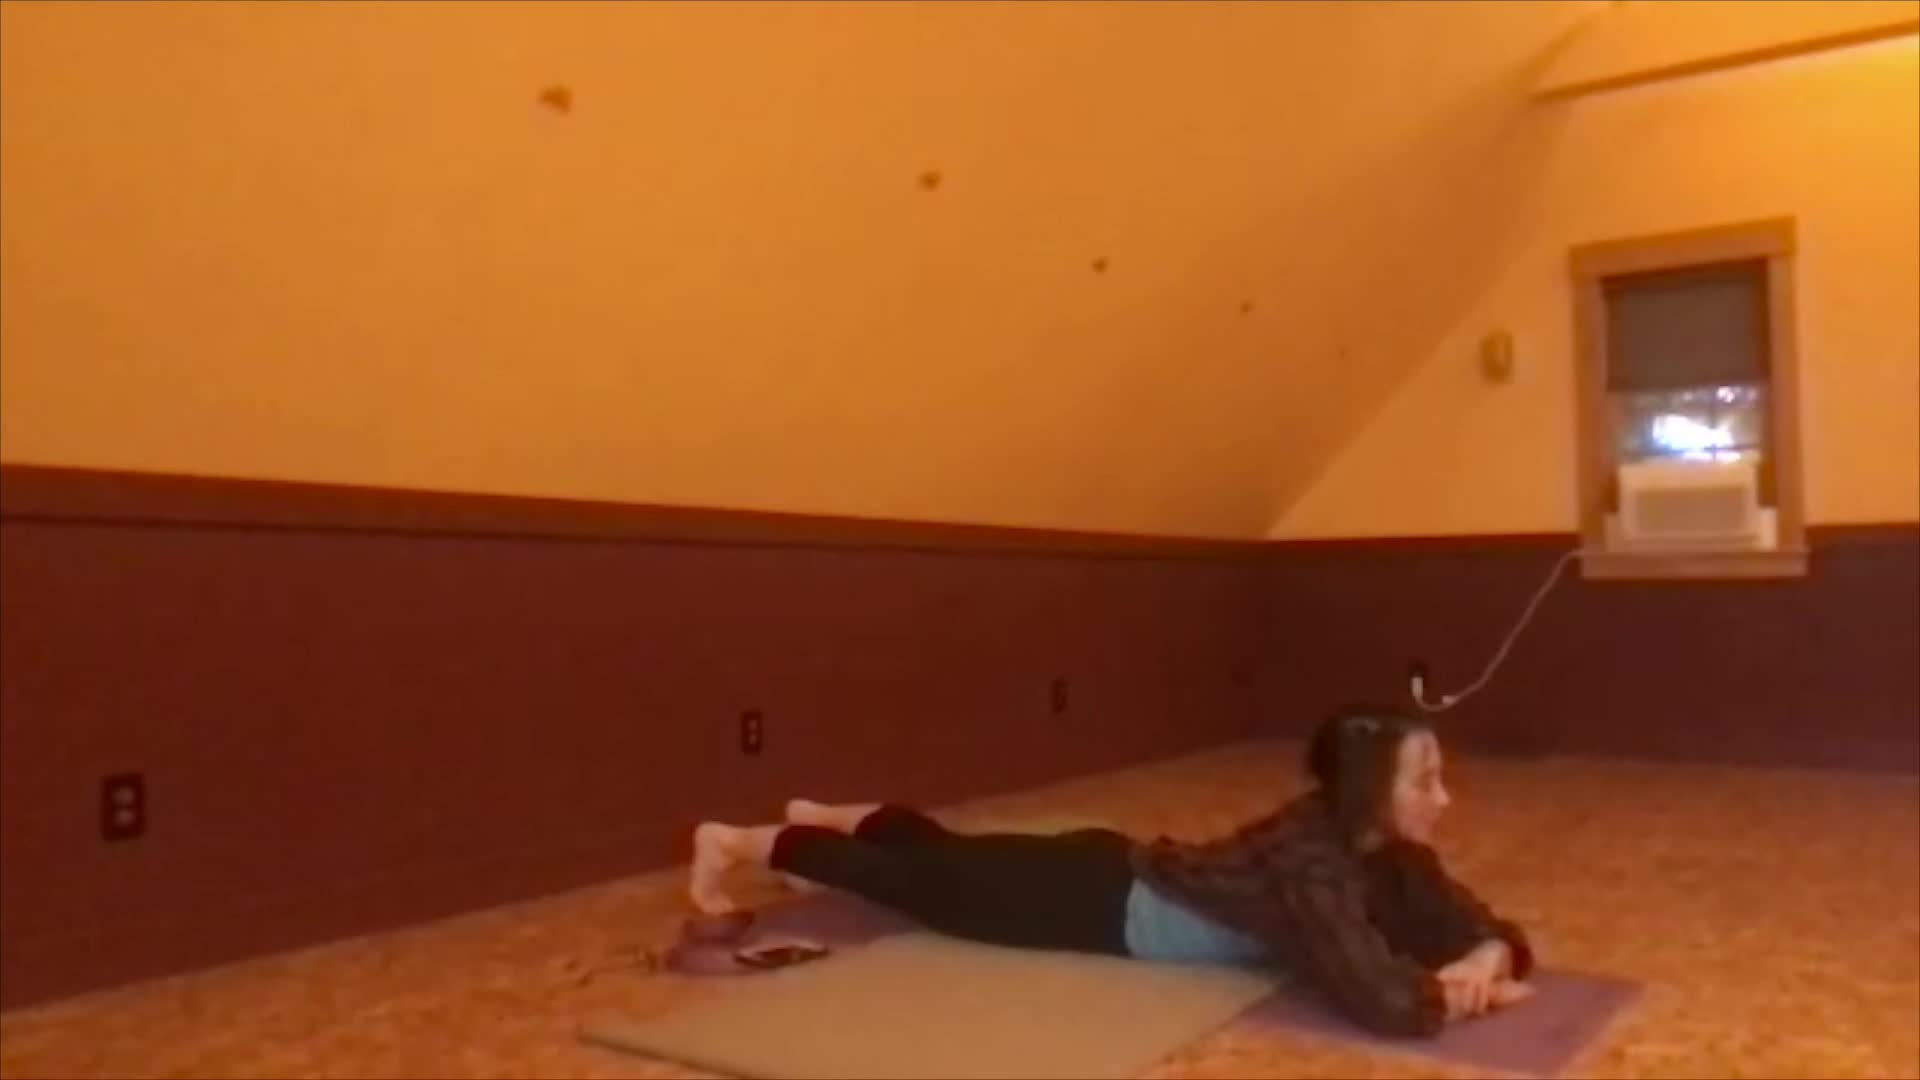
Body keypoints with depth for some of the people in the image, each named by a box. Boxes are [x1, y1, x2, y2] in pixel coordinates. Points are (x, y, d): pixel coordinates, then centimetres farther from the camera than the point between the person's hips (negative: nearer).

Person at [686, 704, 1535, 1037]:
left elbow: (1480, 926, 0)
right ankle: (736, 841, 29)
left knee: (956, 855, 26)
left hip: (1130, 876, 7)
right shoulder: (1314, 862, -35)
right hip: (1105, 902, -6)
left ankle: (828, 817, 49)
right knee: (929, 882, 10)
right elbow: (1387, 1003, -43)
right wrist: (1466, 994, -24)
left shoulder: (1387, 852, -8)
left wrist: (1488, 959, -22)